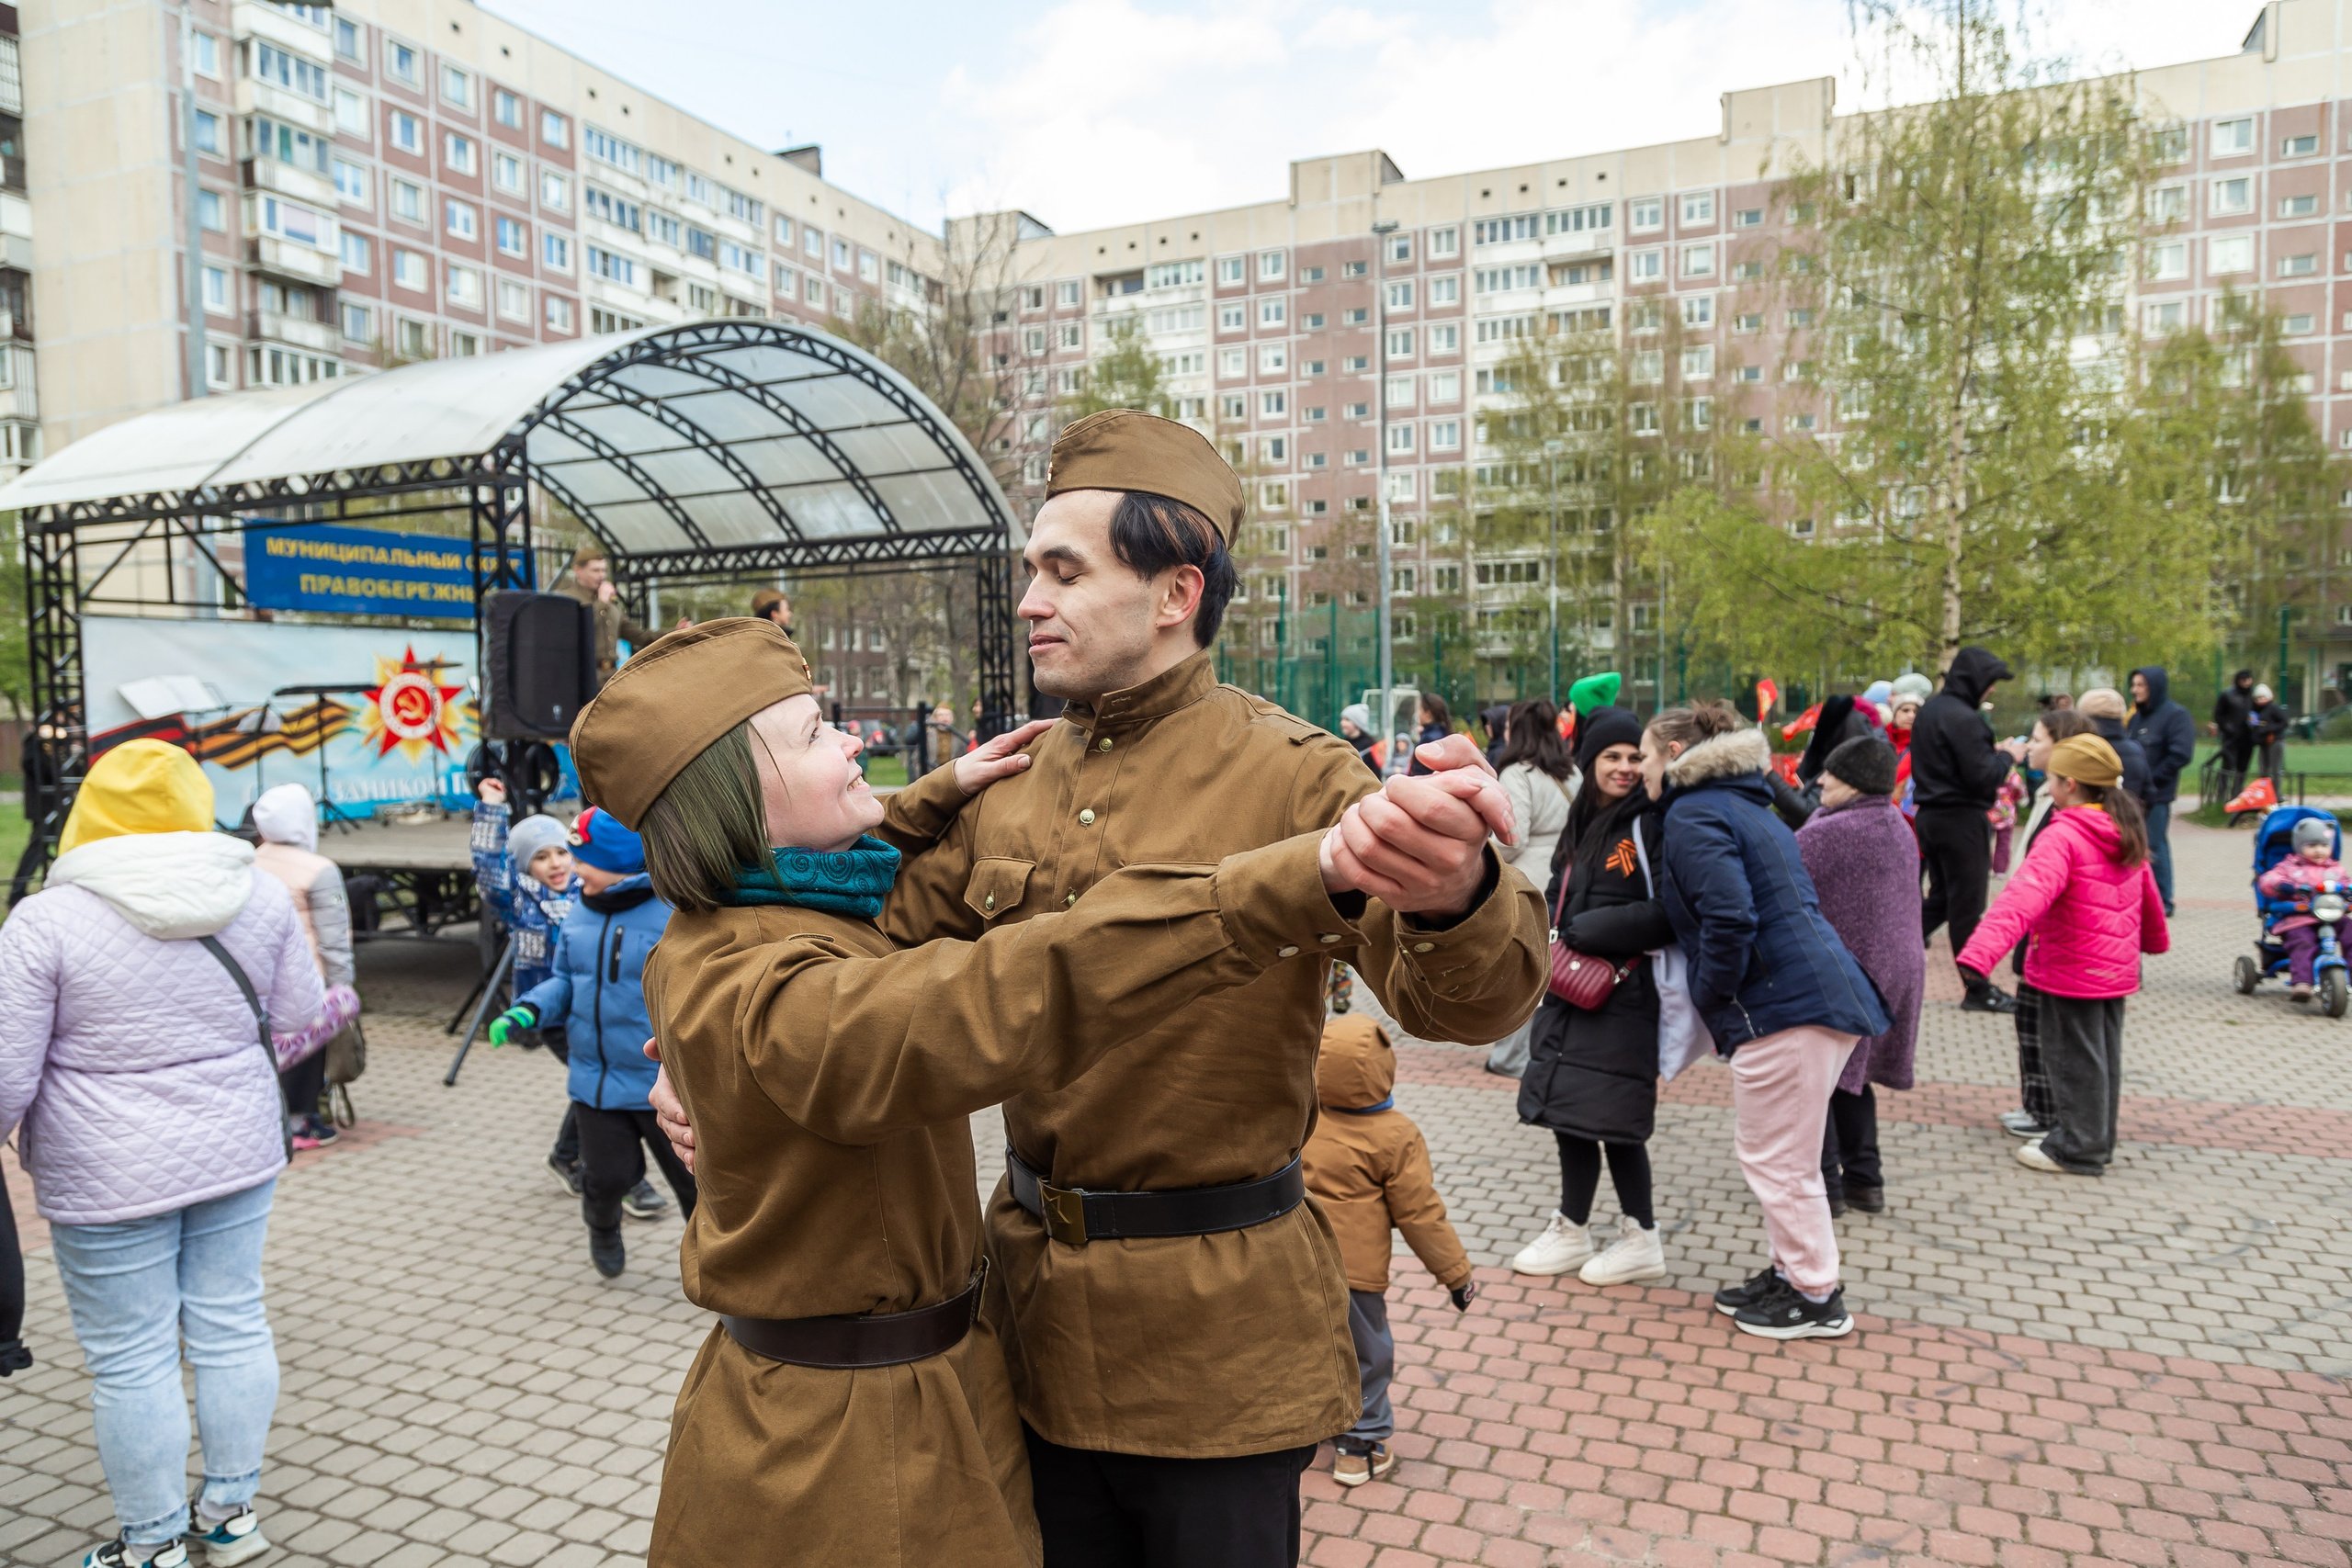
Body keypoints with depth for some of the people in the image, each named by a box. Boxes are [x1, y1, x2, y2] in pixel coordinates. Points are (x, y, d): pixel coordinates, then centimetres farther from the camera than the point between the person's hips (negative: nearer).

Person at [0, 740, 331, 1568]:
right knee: (232, 1327, 15)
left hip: (112, 1179, -4)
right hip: (238, 1155, 4)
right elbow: (299, 1015, 6)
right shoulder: (259, 893, -4)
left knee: (131, 1360, 9)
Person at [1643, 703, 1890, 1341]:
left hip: (1784, 1004, -10)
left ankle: (1816, 1299, 14)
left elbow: (1729, 921, -22)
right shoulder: (1744, 804, 20)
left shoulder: (1692, 816, -10)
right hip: (1826, 993, 10)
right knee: (1775, 1153, 21)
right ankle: (1790, 1271, 31)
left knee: (1775, 1160, 3)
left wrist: (1709, 997, -7)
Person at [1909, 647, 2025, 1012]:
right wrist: (2007, 756, -4)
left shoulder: (1930, 710, 11)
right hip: (1961, 820, -9)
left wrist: (1993, 753, 11)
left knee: (1940, 899, 18)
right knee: (1967, 906, 0)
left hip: (1930, 815, 9)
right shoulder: (1963, 719, -19)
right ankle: (1978, 990, 10)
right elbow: (1982, 777, -20)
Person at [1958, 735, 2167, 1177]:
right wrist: (2155, 937, 42)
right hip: (2117, 969, 8)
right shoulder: (2126, 833, 6)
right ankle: (2097, 1140, 30)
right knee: (2104, 1054, 18)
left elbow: (2025, 896, -35)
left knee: (2073, 1057, 3)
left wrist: (1980, 951, -45)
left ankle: (2077, 1149, 12)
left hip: (2072, 971, -8)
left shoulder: (2062, 837, -21)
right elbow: (2147, 891, 21)